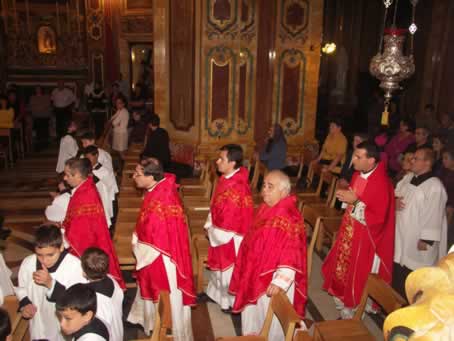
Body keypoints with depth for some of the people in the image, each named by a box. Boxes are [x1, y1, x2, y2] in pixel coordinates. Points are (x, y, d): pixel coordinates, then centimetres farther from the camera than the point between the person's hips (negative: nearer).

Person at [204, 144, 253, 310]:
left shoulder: (238, 188, -31)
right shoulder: (225, 179, -2)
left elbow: (231, 222, -25)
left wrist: (212, 231, -11)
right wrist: (209, 226, 3)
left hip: (231, 237, -8)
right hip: (219, 234, 8)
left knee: (230, 270, 12)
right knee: (219, 267, 26)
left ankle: (233, 302, 34)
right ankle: (216, 293, 47)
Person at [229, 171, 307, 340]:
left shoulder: (289, 218, -25)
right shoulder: (265, 208, 3)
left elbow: (291, 254, -27)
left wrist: (280, 281, -31)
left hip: (272, 280, -9)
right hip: (256, 274, 9)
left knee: (270, 321, 11)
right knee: (253, 315, 25)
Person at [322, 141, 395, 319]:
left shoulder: (381, 183, -26)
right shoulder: (358, 174, -1)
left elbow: (377, 219, -26)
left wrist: (355, 201, -27)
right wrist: (346, 195, -3)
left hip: (365, 239, -8)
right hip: (349, 232, 8)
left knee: (358, 276, 9)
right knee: (342, 270, 21)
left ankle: (352, 312, 30)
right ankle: (343, 302, 43)